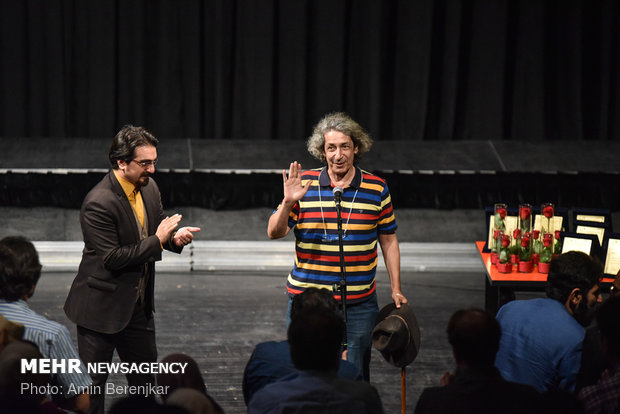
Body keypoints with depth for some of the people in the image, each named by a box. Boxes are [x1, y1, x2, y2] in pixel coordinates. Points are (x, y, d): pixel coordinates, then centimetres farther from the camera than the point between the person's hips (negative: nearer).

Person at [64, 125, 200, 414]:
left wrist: (174, 238, -6)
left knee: (145, 379, 18)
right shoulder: (99, 203, -25)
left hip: (138, 304, 8)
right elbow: (112, 258, -26)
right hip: (101, 308, -8)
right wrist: (157, 240, -23)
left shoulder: (148, 187, 1)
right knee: (93, 383, 3)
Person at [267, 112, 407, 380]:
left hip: (358, 304, 0)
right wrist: (288, 202, -20)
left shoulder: (377, 189, 3)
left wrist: (396, 289, 9)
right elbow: (274, 232, -2)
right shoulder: (303, 185, 0)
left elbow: (388, 240, 11)